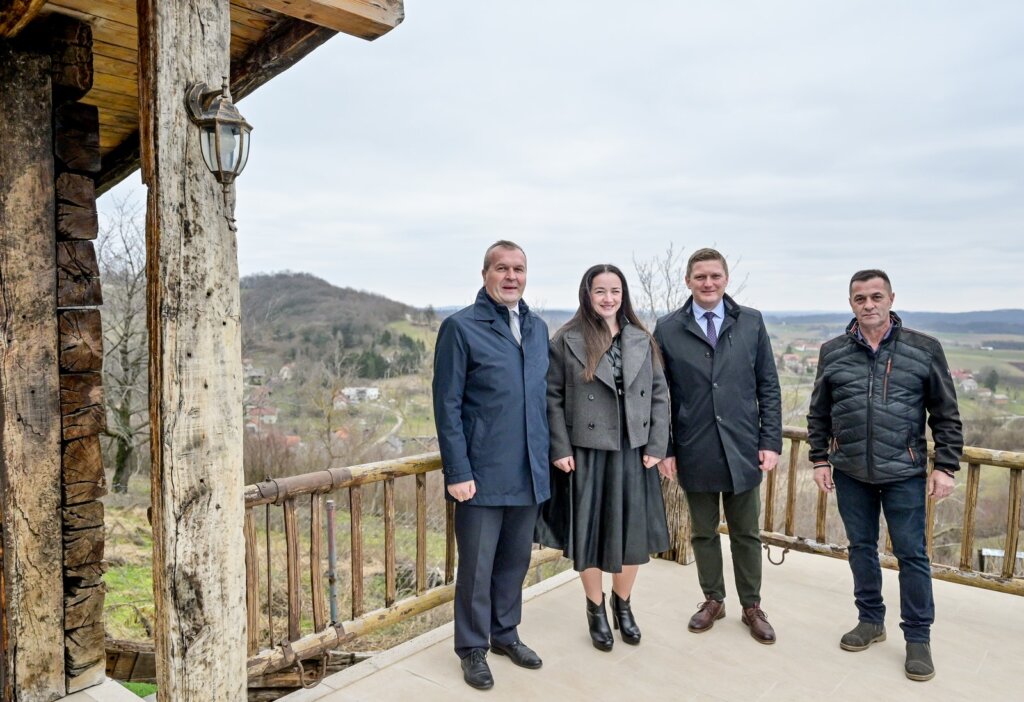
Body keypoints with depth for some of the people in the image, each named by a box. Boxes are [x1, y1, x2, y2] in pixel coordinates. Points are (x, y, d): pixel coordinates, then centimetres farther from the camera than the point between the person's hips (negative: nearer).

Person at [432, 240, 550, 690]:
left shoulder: (537, 328, 10)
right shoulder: (460, 327, -8)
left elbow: (544, 396, 13)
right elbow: (447, 406, -10)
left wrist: (548, 455, 8)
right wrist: (457, 472, -14)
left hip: (529, 474, 6)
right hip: (482, 475, -5)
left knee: (515, 561, 18)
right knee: (477, 567, 8)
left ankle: (505, 633, 38)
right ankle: (473, 648, 28)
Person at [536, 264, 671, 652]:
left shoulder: (641, 341, 5)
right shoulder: (567, 341, -5)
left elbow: (659, 395, 6)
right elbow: (552, 397, -6)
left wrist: (656, 446, -1)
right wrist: (560, 450, -11)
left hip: (633, 453, 3)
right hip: (586, 453, -3)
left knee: (633, 532, 12)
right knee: (590, 532, 9)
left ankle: (622, 604, 36)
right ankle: (595, 610, 30)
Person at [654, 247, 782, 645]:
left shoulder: (751, 323, 1)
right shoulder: (668, 329, -2)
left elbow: (768, 387, 3)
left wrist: (771, 442, -2)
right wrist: (664, 449, -2)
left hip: (743, 449, 1)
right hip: (694, 453, 0)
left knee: (747, 534, 13)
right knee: (703, 533, 14)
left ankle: (751, 606, 31)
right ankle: (713, 600, 33)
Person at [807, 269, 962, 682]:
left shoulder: (924, 349, -4)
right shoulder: (833, 352, 1)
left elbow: (946, 415, 0)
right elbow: (819, 414, 8)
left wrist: (945, 466, -3)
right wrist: (820, 460, 5)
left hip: (905, 474, -2)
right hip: (850, 474, 2)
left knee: (912, 555, 5)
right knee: (861, 548, 13)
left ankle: (918, 637, 21)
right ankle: (871, 620, 31)